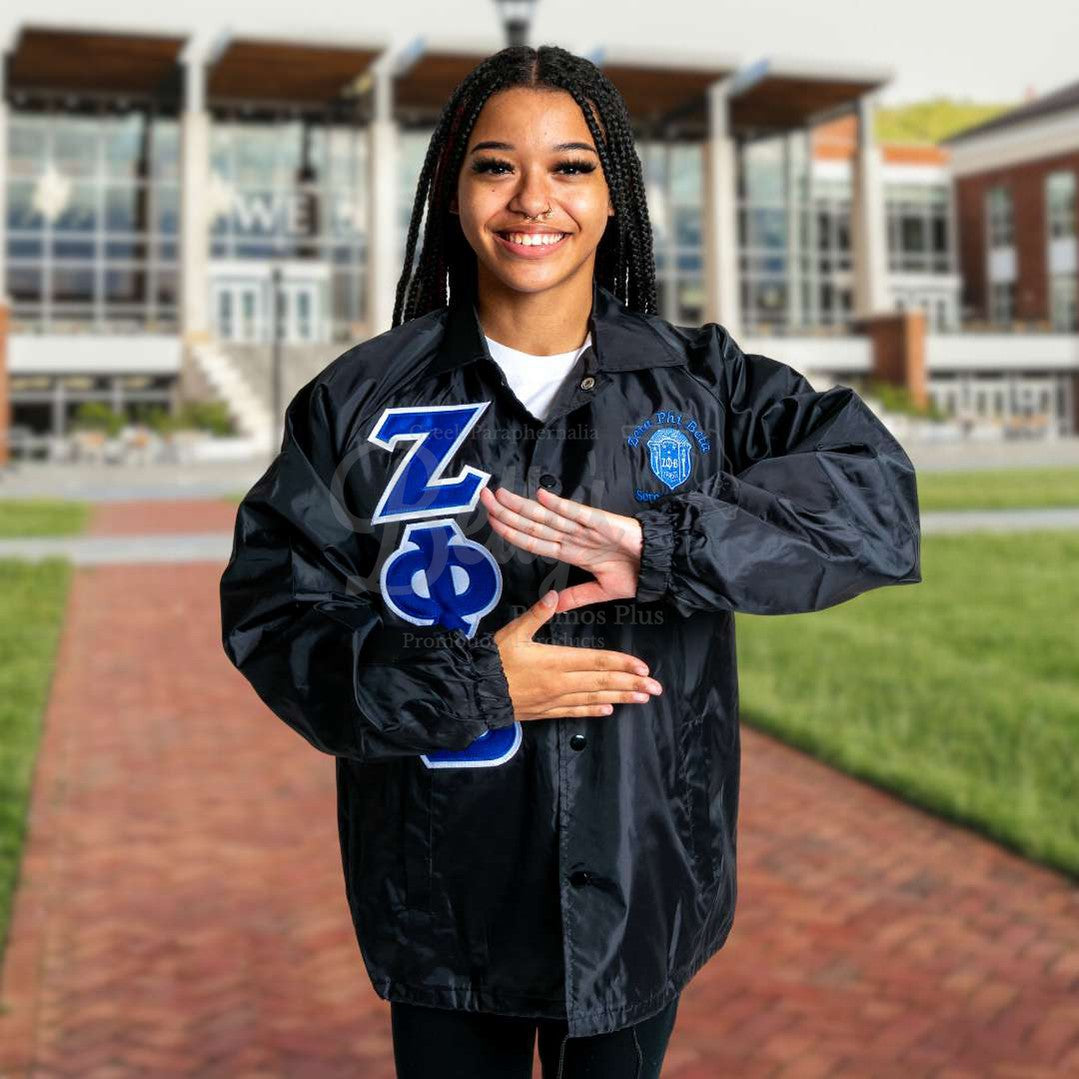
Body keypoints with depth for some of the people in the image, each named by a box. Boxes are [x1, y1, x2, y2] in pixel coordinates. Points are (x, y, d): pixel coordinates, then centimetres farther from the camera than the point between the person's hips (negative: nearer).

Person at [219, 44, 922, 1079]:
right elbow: (270, 606, -6)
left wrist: (660, 543, -28)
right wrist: (466, 683, -19)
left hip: (638, 887, 1)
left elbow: (875, 492, -14)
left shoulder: (703, 382, -3)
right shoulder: (364, 398, -4)